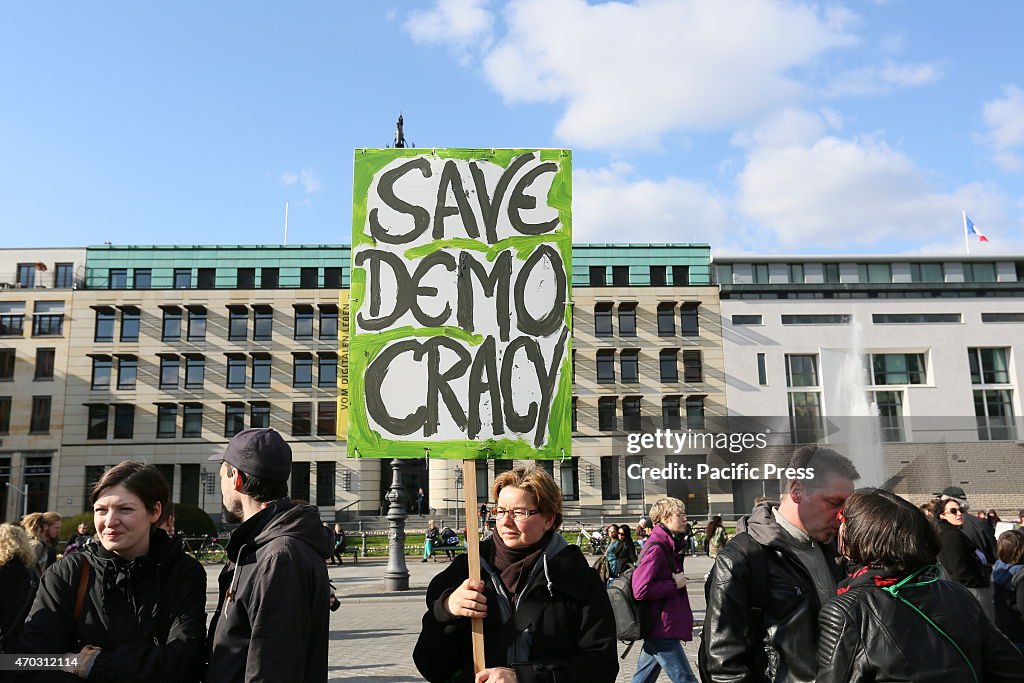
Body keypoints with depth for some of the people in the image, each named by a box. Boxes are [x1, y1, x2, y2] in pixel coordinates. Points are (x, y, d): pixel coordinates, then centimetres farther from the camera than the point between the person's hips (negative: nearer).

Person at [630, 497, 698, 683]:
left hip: (658, 630, 10)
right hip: (662, 631, -10)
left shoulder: (667, 545, 13)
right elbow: (641, 590, -25)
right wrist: (675, 584, -17)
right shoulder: (656, 548, -18)